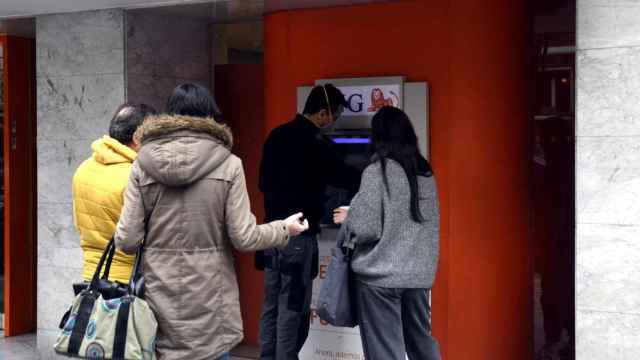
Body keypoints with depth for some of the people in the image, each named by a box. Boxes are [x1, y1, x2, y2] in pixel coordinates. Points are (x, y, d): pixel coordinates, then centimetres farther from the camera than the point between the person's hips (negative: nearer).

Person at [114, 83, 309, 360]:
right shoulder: (228, 165, -6)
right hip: (208, 299, -1)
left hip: (158, 296, 2)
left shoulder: (143, 165, -2)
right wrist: (285, 228, 10)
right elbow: (244, 238, -8)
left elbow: (127, 241, -5)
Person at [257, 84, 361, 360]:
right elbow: (344, 177, -6)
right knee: (293, 307, 0)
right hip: (298, 235, -8)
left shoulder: (277, 136, 8)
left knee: (272, 304, 13)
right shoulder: (314, 144, -15)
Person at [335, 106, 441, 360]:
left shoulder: (377, 171, -11)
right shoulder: (426, 174, 7)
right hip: (418, 275, 6)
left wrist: (349, 218, 6)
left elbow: (367, 228, -15)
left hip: (381, 276, -6)